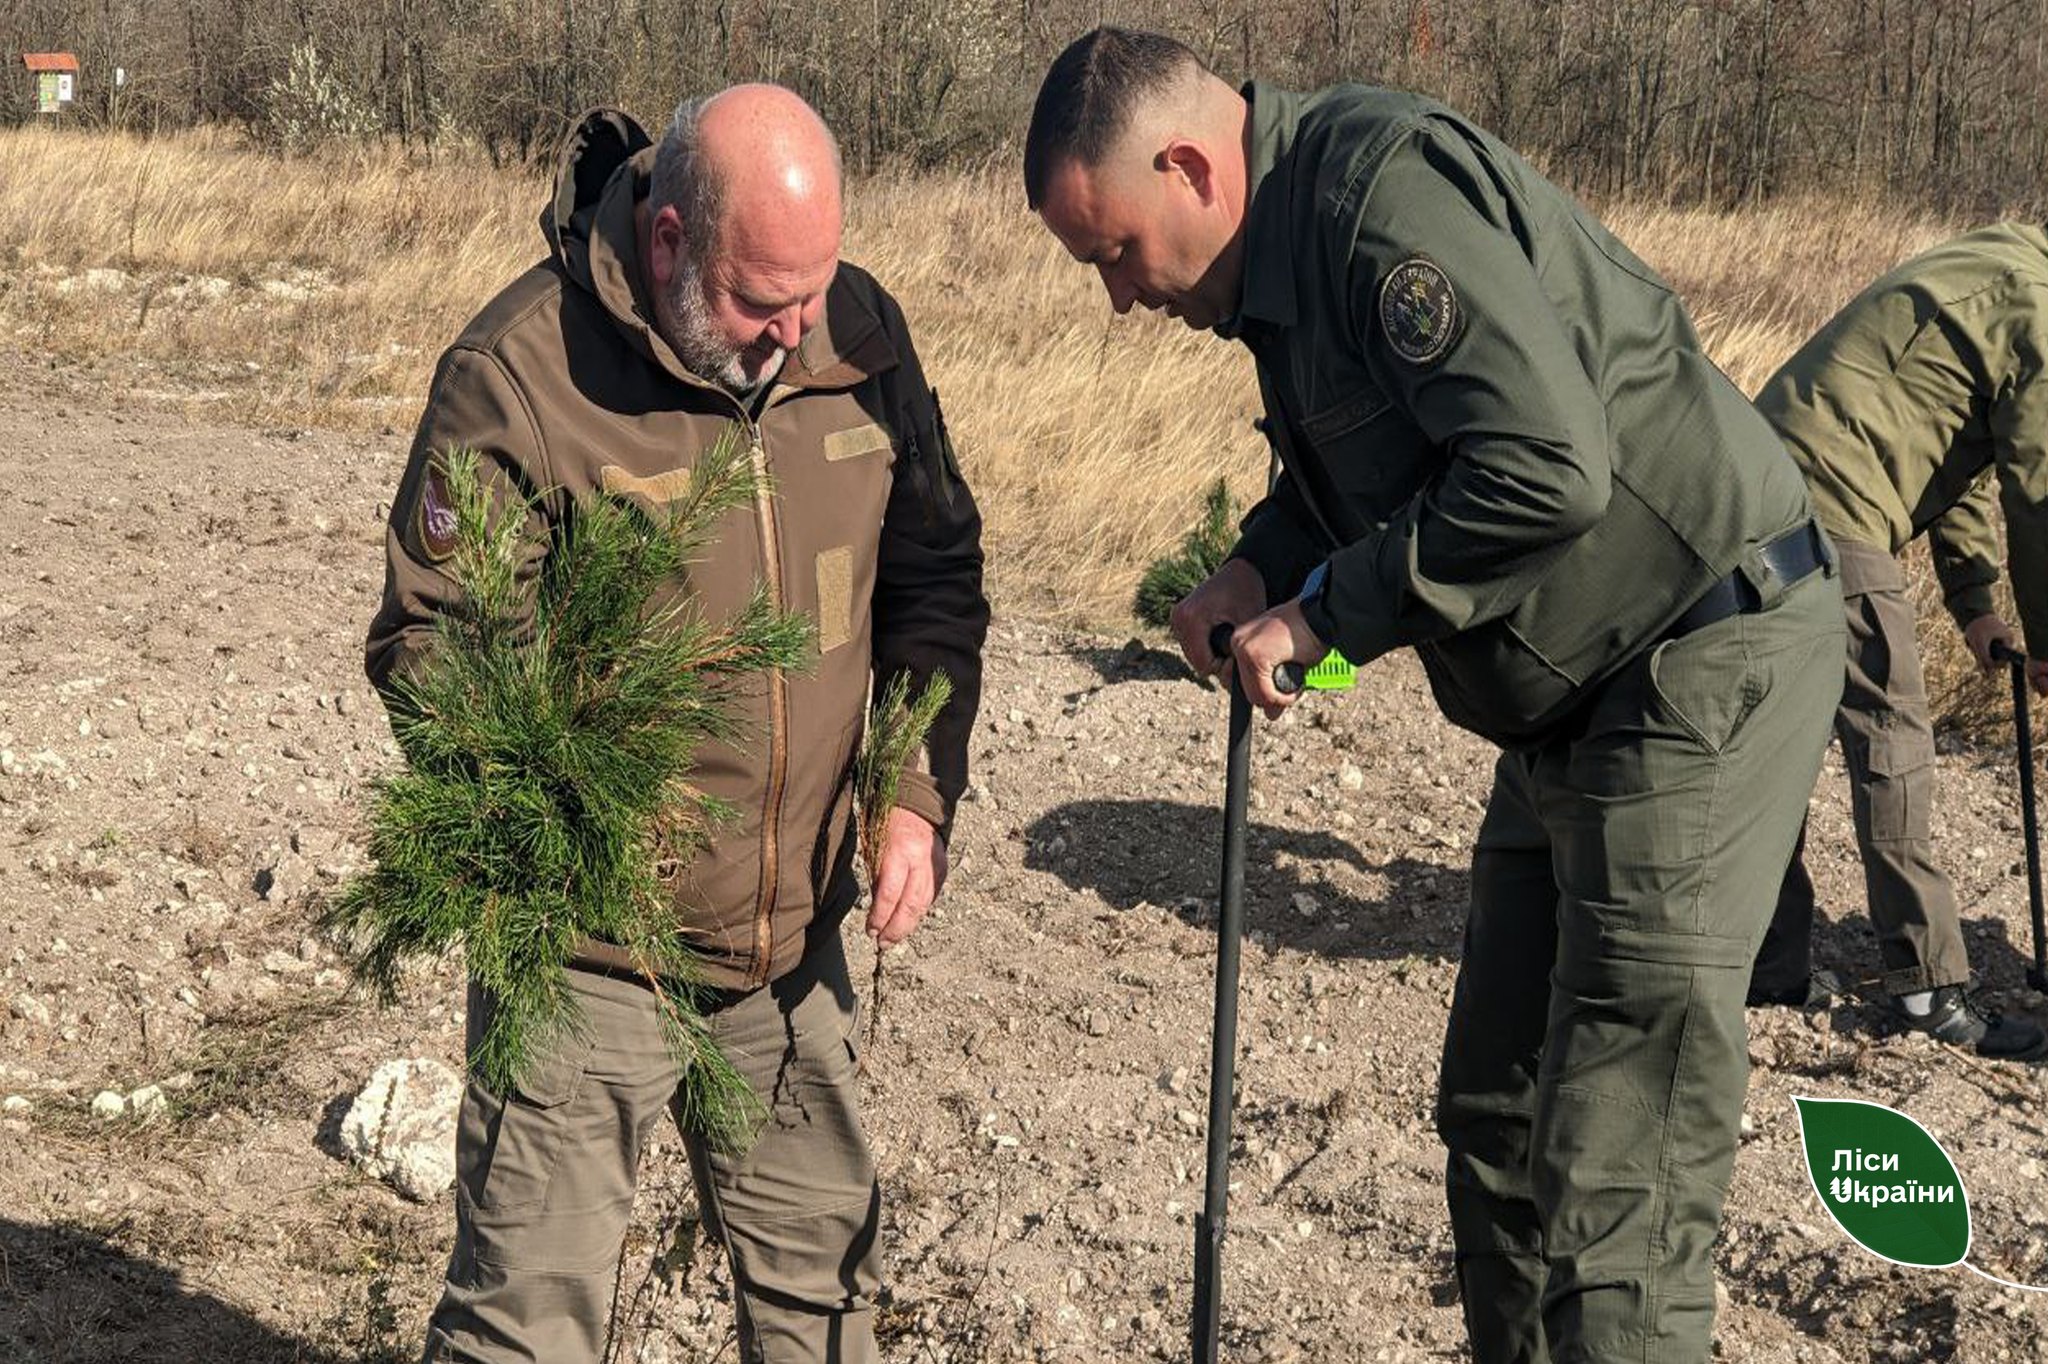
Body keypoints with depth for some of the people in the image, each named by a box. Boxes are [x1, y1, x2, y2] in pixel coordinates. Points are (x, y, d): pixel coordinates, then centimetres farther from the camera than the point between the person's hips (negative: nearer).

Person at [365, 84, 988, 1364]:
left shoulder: (858, 332, -3)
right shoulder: (517, 373, -18)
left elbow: (933, 573, 8)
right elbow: (426, 641, -12)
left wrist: (919, 790, -2)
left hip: (797, 931, 5)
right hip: (588, 952, -5)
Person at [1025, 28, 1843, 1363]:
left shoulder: (1382, 186, -21)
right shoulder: (1288, 248, 10)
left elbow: (1547, 467, -30)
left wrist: (1329, 611, -18)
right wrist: (1267, 564, 3)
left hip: (1708, 666, -10)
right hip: (1579, 700, 11)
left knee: (1612, 1198, -10)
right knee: (1494, 1111, 16)